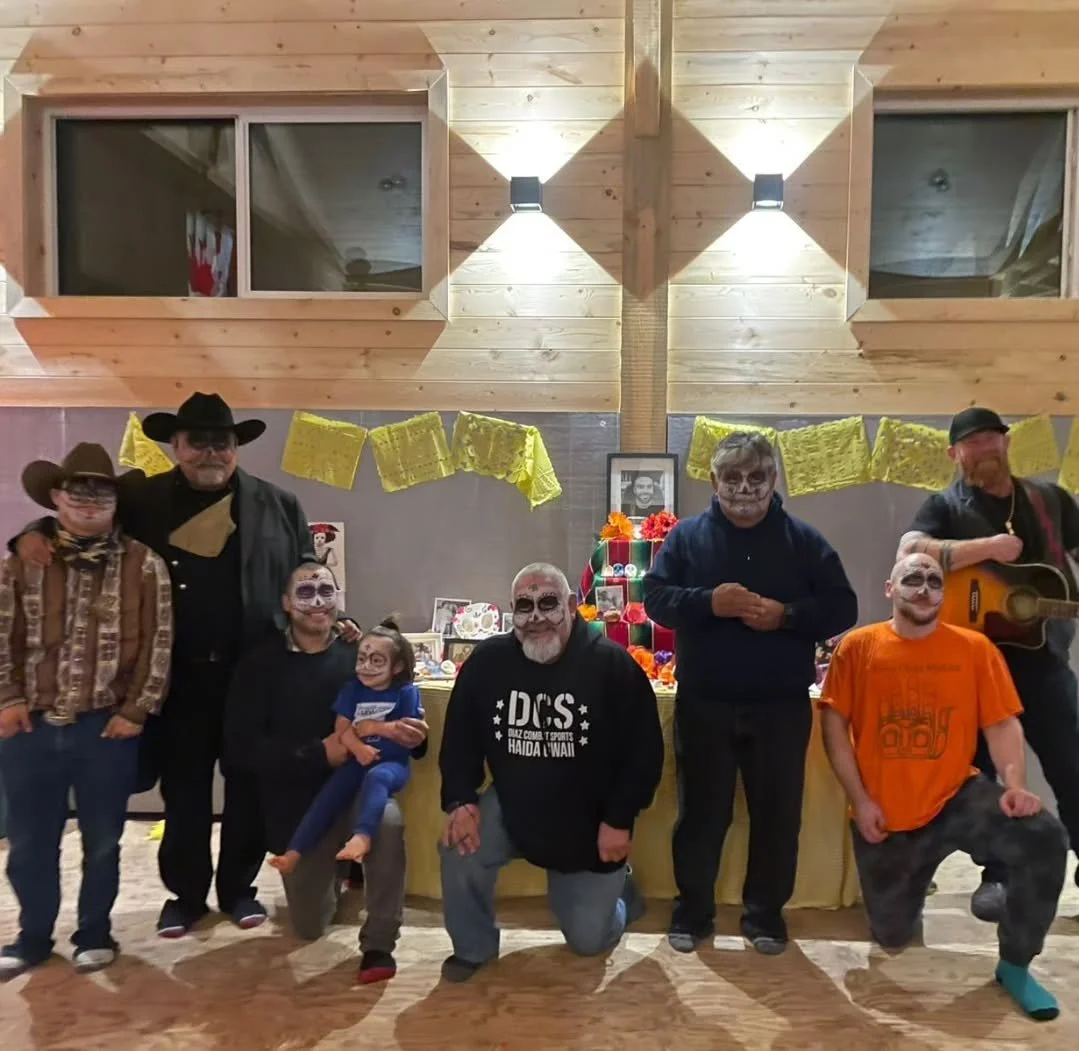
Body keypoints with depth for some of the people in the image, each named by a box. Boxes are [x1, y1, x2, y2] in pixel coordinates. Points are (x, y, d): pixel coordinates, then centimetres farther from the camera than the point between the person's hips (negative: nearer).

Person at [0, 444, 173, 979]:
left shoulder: (143, 564, -4)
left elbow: (159, 643, -4)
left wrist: (136, 711, -7)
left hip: (107, 727, -2)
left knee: (102, 840, 11)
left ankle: (94, 934, 30)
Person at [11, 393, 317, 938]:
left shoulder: (278, 506, 3)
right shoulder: (141, 501, 2)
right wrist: (34, 534, -11)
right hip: (180, 677, 0)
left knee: (249, 786, 12)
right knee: (183, 790, 12)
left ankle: (238, 887, 30)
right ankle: (186, 893, 30)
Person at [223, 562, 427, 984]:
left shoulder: (361, 653, -5)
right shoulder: (260, 662, -6)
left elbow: (397, 717, -2)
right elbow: (240, 749, -12)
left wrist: (413, 736, -27)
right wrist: (319, 753, -21)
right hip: (296, 804, 1)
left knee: (388, 822, -36)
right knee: (309, 927, 9)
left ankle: (378, 945, -14)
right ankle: (330, 872, 43)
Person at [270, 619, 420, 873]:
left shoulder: (406, 692, -4)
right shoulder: (352, 689, 4)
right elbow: (342, 731, -1)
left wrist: (372, 727, -6)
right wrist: (358, 747, -22)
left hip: (392, 763, -4)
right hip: (357, 760, 4)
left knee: (376, 777, -36)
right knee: (328, 796, -16)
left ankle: (362, 836, -53)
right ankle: (295, 852, -18)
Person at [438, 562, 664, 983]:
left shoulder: (612, 664, -18)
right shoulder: (486, 661, -11)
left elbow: (644, 751, -12)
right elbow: (459, 740, -2)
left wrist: (620, 820, -14)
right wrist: (460, 801, -15)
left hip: (589, 824, -2)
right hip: (511, 808, 2)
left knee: (588, 939, 6)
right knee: (460, 847, -25)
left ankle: (617, 888, 42)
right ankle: (473, 947, 5)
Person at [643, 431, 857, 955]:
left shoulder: (804, 540, 2)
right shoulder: (686, 535, 2)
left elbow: (842, 609, 0)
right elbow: (654, 597, -4)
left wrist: (786, 614, -17)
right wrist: (708, 602, -21)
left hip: (782, 707, 1)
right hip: (704, 705, 0)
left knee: (778, 813, 10)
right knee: (701, 811, 10)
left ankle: (765, 912, 28)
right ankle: (692, 910, 26)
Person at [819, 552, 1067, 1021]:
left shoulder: (974, 648, -2)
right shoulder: (857, 646, -5)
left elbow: (1003, 723, -3)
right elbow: (833, 723, -4)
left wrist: (1014, 785, -21)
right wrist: (860, 800, -10)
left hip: (956, 797, 1)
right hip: (885, 815, 0)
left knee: (1045, 838, -27)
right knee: (892, 935, 6)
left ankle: (1015, 965, -6)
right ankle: (909, 878, 43)